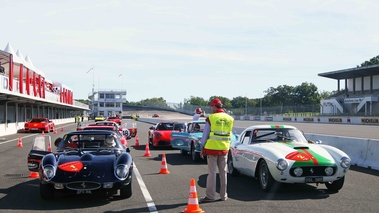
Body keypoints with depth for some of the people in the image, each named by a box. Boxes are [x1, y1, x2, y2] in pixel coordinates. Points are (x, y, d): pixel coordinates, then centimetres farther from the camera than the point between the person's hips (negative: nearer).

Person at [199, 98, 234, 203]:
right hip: (224, 149, 4)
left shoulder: (210, 118, -8)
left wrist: (202, 148, 2)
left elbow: (205, 134, -5)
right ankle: (224, 195, 17)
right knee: (223, 172, 11)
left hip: (212, 148, -4)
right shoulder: (230, 119, 4)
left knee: (212, 172, 0)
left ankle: (210, 196, 2)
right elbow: (230, 134, 9)